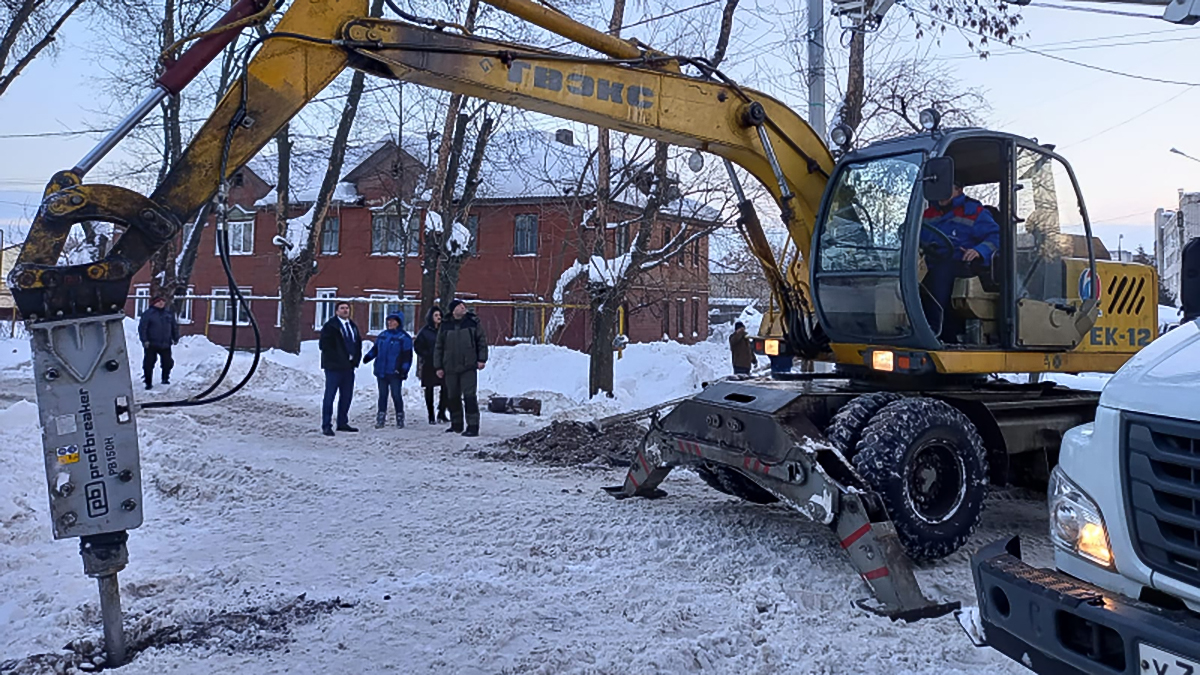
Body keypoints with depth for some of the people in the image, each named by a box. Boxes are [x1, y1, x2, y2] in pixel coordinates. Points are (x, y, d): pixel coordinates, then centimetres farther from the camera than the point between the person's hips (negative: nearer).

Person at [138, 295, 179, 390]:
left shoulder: (169, 313, 8)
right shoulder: (148, 314, -7)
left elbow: (174, 326, 16)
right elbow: (142, 327, -10)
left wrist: (176, 338, 14)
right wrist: (144, 340, -17)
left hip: (165, 344, 4)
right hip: (151, 345, -4)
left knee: (168, 362, 10)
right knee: (148, 364, 0)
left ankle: (165, 378, 31)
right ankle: (148, 383, 10)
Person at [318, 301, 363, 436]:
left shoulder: (353, 326, 16)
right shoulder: (330, 326, -5)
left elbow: (358, 344, 21)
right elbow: (324, 345, -11)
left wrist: (355, 359, 7)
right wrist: (336, 359, -14)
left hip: (349, 366, 7)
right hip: (334, 366, -7)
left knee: (347, 396, 10)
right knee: (330, 396, -4)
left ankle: (342, 423, 20)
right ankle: (326, 425, -2)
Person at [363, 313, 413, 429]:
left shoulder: (404, 337, -4)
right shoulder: (382, 335, 12)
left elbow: (407, 355, -7)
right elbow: (375, 349, 18)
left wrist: (404, 370, -14)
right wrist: (368, 357, 0)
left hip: (395, 372, -5)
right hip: (381, 371, 5)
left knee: (396, 395, -1)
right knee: (382, 395, 10)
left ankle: (400, 418, 10)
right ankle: (381, 418, 16)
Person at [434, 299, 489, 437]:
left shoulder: (473, 323, 1)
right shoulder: (445, 326, 4)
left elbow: (482, 341, 5)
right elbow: (439, 347, 9)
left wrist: (481, 359, -2)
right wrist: (438, 367, 6)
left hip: (469, 367, -3)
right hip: (450, 368, 3)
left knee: (469, 396, -9)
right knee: (453, 397, 10)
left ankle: (473, 426, -7)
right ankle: (456, 425, 23)